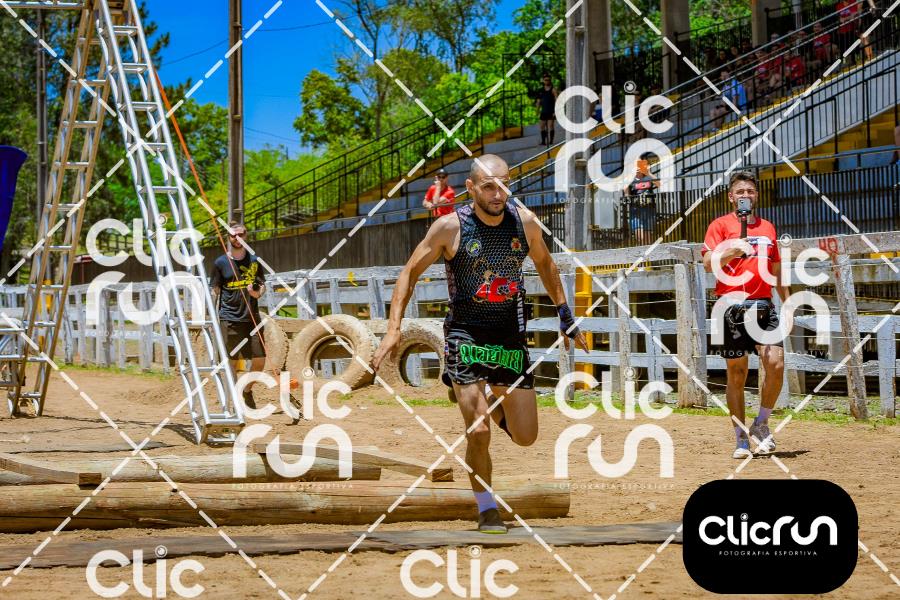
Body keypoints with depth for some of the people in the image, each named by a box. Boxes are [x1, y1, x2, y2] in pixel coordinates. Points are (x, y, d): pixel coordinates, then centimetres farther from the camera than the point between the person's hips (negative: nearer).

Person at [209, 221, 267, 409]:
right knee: (232, 360, -2)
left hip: (252, 316, 3)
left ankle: (247, 390, 22)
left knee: (260, 359, -1)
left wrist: (258, 292, -8)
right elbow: (214, 292, 3)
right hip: (230, 319, -3)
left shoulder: (254, 260, 10)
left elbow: (263, 284, 17)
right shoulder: (221, 263, 2)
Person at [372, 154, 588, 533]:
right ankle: (486, 510, 8)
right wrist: (394, 328, -10)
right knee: (479, 432, -14)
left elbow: (544, 263, 17)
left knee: (525, 437, 2)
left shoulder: (524, 222, -3)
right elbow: (411, 271, -2)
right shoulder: (450, 227, -12)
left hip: (511, 336, 3)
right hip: (466, 335, -3)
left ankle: (499, 410, 38)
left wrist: (565, 316, 19)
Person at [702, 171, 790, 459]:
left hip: (764, 306, 3)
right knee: (736, 373, 1)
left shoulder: (768, 228, 19)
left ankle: (761, 425, 6)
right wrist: (732, 251, -25)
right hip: (733, 307, -3)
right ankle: (741, 438, 8)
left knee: (776, 365, -14)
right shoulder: (721, 225, 4)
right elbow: (708, 264, -8)